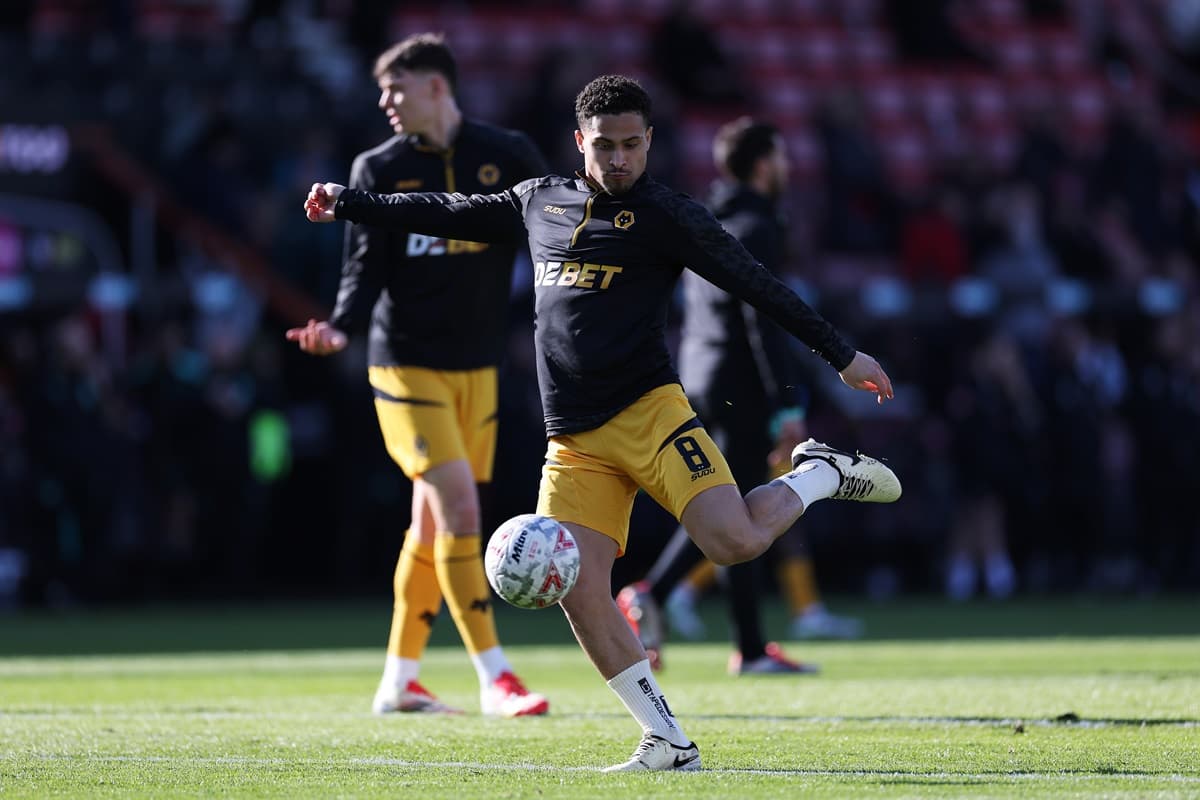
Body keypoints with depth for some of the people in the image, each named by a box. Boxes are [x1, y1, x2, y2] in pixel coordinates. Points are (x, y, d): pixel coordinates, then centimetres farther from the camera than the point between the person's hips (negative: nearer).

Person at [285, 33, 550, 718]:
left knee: (433, 523, 9)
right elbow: (366, 268, -4)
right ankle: (495, 677, -12)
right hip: (407, 366, -3)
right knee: (460, 509, -15)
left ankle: (400, 681, 19)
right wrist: (342, 328, -22)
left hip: (477, 367, 3)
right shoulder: (378, 170, -1)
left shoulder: (507, 157, 2)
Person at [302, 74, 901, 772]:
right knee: (578, 589, -12)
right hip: (574, 444, 5)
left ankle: (821, 475, 8)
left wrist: (842, 355, -3)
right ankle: (668, 743, -4)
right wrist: (350, 205, 37)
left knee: (736, 541, -24)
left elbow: (756, 284, 0)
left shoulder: (666, 216, 1)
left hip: (648, 413, -5)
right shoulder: (540, 201, 17)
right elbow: (451, 214, 30)